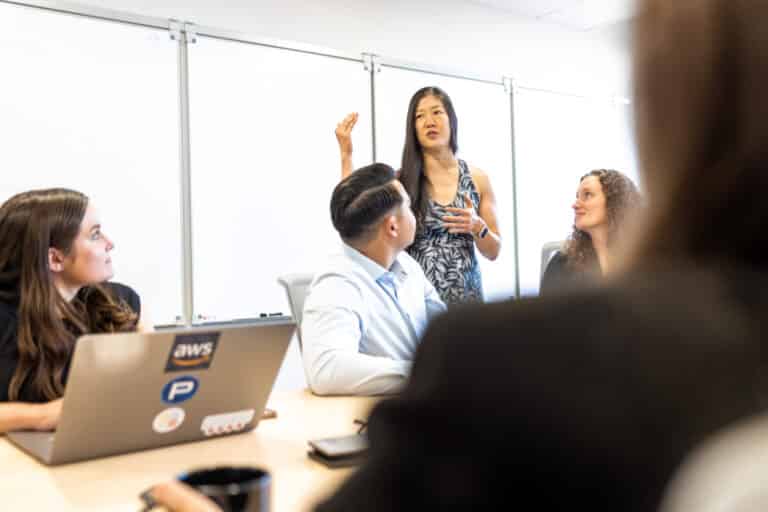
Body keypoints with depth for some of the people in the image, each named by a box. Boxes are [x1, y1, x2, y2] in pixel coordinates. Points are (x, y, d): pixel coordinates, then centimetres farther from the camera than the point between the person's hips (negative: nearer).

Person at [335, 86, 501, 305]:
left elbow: (493, 252, 5)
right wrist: (346, 155, -14)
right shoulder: (399, 180, -3)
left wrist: (477, 227, -16)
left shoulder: (477, 178, 1)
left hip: (466, 296, 1)